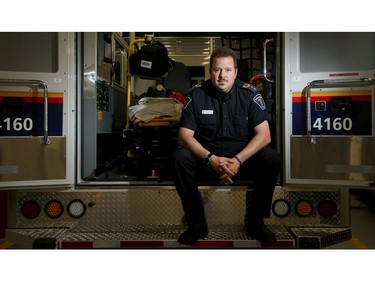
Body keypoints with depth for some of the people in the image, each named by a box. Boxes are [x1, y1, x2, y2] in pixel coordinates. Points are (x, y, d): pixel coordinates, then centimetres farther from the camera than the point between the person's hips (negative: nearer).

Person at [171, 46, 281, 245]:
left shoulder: (249, 94, -7)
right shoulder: (196, 95, -7)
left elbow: (264, 135, -12)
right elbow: (184, 137, -12)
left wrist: (238, 160, -26)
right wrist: (211, 159, -27)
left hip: (244, 158, 1)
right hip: (207, 159, 0)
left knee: (272, 159, -27)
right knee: (179, 158, -27)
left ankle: (255, 222, -6)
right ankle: (197, 224, -11)